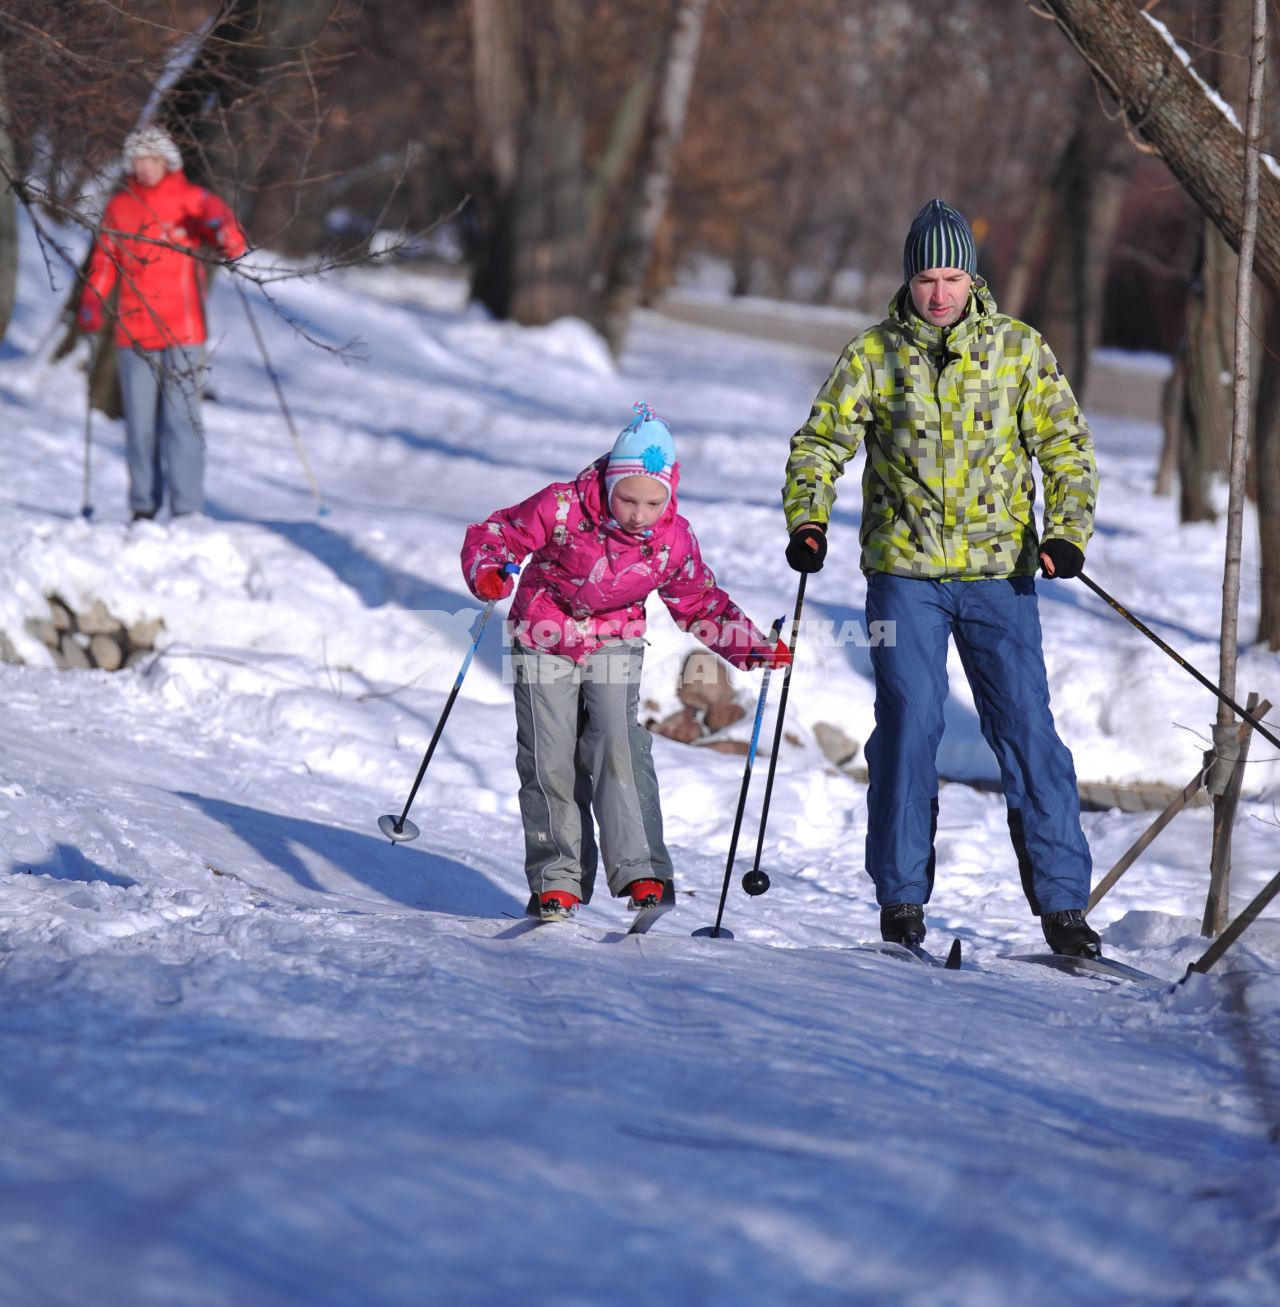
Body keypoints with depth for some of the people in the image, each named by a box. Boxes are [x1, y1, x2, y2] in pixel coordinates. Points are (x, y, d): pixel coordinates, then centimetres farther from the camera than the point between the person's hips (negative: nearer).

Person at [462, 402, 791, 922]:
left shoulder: (673, 539, -15)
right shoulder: (561, 509, -24)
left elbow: (700, 604, 0)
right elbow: (494, 533, -13)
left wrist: (752, 647, -11)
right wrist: (487, 572, -34)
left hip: (614, 642, 1)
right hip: (544, 640, -1)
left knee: (619, 746, -18)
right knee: (550, 760, -3)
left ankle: (639, 870, -19)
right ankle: (557, 878, 9)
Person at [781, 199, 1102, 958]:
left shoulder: (1019, 350, 4)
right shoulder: (874, 357, 3)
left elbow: (1065, 444, 6)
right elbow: (821, 443, 7)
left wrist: (1067, 532, -8)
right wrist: (808, 522, -10)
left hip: (1000, 570, 0)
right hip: (905, 571, 0)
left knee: (1027, 731, -3)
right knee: (909, 726, -5)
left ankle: (1061, 902, 0)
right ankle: (902, 899, 5)